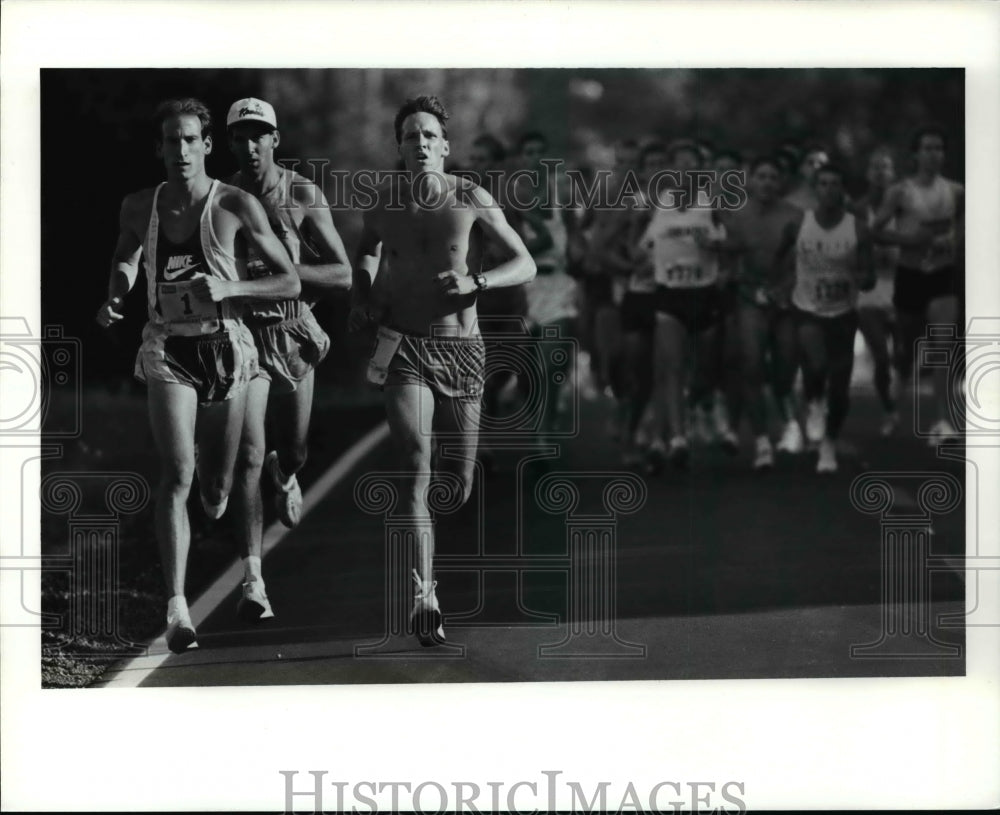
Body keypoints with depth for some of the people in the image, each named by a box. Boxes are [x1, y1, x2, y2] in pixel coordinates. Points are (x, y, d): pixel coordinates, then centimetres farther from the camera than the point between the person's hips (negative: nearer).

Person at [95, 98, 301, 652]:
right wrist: (115, 297, 5)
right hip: (168, 350, 0)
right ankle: (176, 605, -22)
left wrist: (230, 287, -18)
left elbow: (290, 282, -3)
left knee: (216, 494, 7)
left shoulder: (236, 206, -7)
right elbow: (126, 258, 25)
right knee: (177, 473, -19)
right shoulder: (139, 208, 1)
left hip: (225, 346, 0)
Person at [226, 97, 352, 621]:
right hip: (244, 337, -1)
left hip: (295, 337, 1)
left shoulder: (304, 196, -5)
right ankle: (252, 582, -17)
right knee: (249, 455, -15)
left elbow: (342, 275, -8)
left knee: (293, 453, 17)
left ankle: (285, 475, 58)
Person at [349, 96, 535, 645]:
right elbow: (366, 250, 27)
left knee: (458, 485, 7)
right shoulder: (386, 203, 3)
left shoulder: (471, 199, -2)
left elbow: (526, 265, 0)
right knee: (416, 472, -18)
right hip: (405, 350, -1)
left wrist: (474, 281, -16)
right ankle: (424, 598, -23)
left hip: (461, 350, 1)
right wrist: (363, 298, 10)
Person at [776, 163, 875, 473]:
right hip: (807, 310, -1)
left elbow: (869, 279, -7)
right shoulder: (798, 224, -7)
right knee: (815, 365, -28)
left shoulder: (858, 229, -8)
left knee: (839, 386, 2)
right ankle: (814, 405, 6)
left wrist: (855, 277, -27)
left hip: (843, 313, 1)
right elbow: (779, 259, 12)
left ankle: (829, 445, 26)